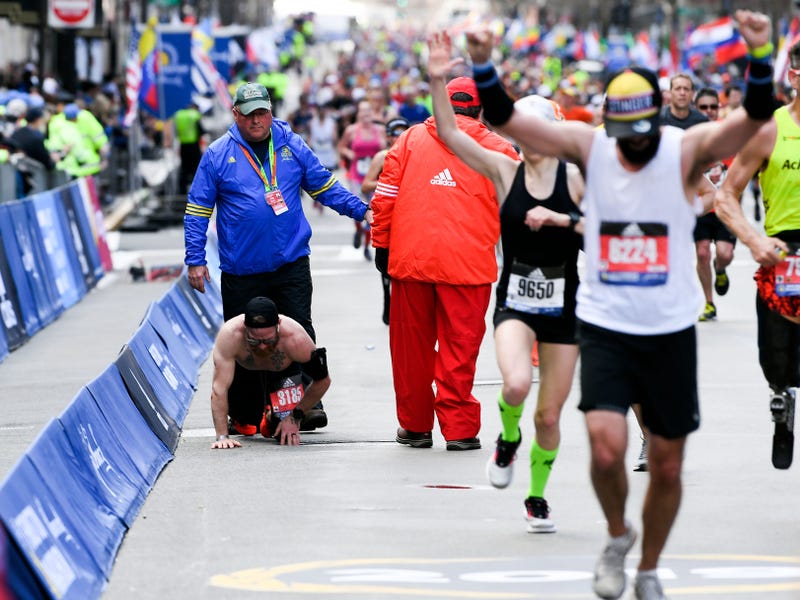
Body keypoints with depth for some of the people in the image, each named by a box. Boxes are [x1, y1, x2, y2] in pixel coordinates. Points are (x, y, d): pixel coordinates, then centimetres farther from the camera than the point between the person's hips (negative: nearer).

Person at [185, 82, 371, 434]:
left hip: (291, 265, 1)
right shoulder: (217, 156, 0)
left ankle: (306, 404, -1)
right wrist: (195, 260, -2)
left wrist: (360, 210, 3)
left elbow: (324, 187, 14)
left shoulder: (292, 147, 5)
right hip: (241, 271, -1)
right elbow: (197, 210, 3)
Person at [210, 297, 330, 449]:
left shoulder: (295, 340, -42)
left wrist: (295, 417, -24)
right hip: (243, 368, 1)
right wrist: (222, 436, -46)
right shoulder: (229, 335, -45)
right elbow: (219, 387, -42)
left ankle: (271, 416, 24)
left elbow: (323, 381, -25)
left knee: (284, 435, -12)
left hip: (283, 370, -1)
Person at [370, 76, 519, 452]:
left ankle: (414, 425, 20)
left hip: (411, 259, 2)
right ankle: (458, 429, 1)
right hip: (468, 263, -2)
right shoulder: (496, 148, 4)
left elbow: (385, 194, 5)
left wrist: (382, 245, 12)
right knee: (459, 347, 3)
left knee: (412, 345, 12)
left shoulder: (411, 138, 8)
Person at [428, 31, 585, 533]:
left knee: (549, 415, 6)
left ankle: (538, 497, 29)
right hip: (516, 299, 0)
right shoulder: (505, 171, -2)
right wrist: (438, 82, -22)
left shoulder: (574, 177, -4)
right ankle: (508, 440, 5)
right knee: (517, 383, -29)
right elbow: (450, 134, -10)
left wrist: (560, 219, -20)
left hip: (564, 302, 0)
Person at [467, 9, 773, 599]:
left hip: (670, 332, 0)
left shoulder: (687, 151, -10)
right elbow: (506, 120, -10)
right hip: (604, 328, 0)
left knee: (667, 466, 8)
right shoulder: (589, 147, -5)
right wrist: (483, 65, -27)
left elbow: (755, 117, -25)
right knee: (607, 447, -18)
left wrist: (761, 57, -43)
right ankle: (617, 536, 13)